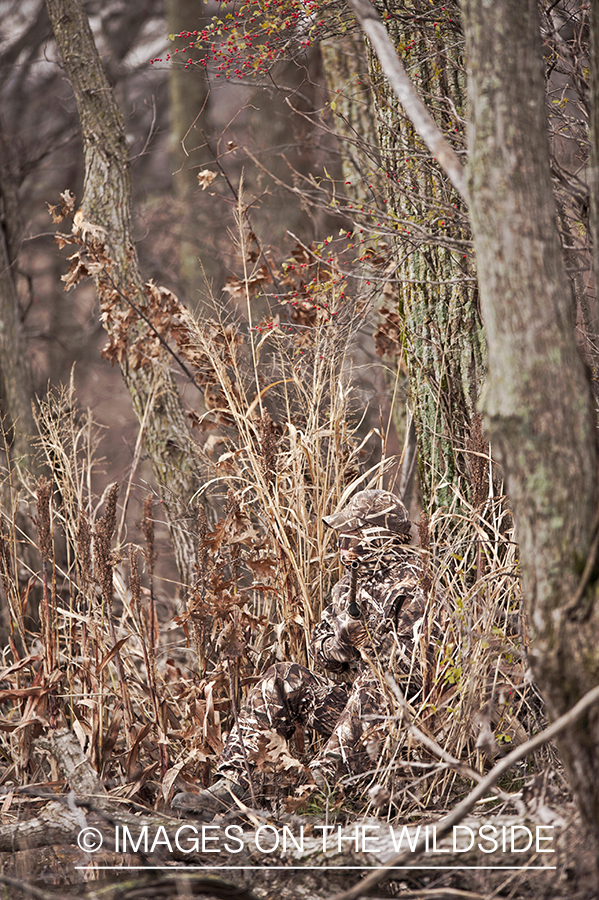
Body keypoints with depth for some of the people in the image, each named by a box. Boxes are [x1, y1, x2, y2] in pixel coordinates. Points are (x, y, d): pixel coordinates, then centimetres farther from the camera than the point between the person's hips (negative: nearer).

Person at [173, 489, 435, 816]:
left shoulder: (411, 590, -14)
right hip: (353, 704, 8)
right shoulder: (351, 583, 12)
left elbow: (417, 676, -21)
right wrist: (342, 641, -10)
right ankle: (233, 783, -13)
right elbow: (321, 649, 12)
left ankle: (321, 785, -38)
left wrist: (368, 639, -25)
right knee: (284, 678, -5)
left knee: (372, 683, -37)